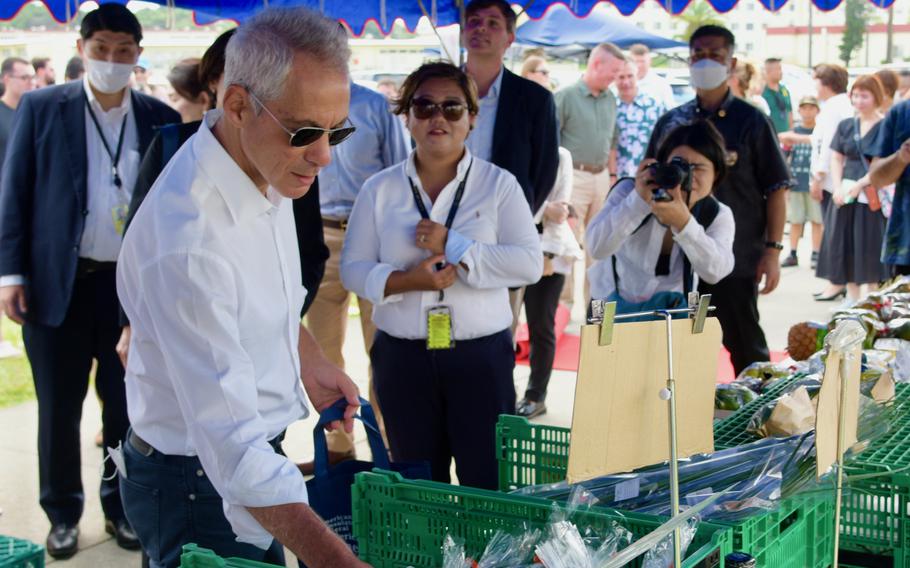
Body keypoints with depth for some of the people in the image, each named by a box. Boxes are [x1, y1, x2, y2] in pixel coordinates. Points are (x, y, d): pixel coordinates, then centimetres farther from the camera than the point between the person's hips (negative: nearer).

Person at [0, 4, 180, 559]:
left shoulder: (160, 119, 2)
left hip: (133, 285, 1)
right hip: (58, 282, -1)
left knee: (128, 404, 11)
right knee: (59, 406, 9)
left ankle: (123, 507, 28)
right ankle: (63, 514, 25)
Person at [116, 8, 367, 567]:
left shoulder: (265, 166, -5)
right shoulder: (187, 241, -33)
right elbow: (233, 447, -37)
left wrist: (310, 360, 12)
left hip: (258, 452, 8)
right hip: (200, 487, -8)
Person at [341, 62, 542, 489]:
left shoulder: (499, 185, 2)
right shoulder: (379, 190, 7)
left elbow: (529, 263, -8)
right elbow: (352, 269, 4)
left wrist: (452, 245, -14)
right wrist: (405, 281, -14)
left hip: (481, 357, -2)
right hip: (403, 357, 2)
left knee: (488, 484, -1)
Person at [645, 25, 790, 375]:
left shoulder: (751, 122, -2)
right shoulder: (671, 122, 8)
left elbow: (776, 189, -3)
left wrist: (772, 250, -10)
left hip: (737, 259, -4)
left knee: (746, 348, 4)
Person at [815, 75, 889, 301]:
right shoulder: (846, 126, 11)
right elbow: (836, 159, 10)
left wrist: (860, 184, -18)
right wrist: (837, 188, -4)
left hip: (873, 194, -5)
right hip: (845, 193, 5)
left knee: (870, 245, -1)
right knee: (844, 244, 7)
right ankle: (851, 297, 18)